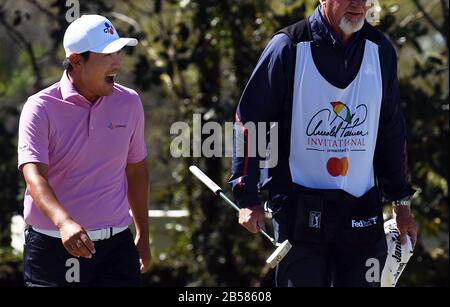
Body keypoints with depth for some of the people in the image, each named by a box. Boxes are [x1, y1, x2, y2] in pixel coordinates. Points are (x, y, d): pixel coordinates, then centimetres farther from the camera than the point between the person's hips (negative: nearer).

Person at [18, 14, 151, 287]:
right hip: (51, 246, -3)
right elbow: (35, 175, -21)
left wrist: (143, 235, 21)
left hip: (116, 245, 3)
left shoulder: (129, 103, 6)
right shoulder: (40, 109, -9)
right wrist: (64, 222, -38)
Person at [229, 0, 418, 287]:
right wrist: (248, 198, -5)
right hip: (300, 211, -4)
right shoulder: (289, 47, -7)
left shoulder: (381, 51, 7)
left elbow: (392, 132, 17)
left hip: (362, 215, 4)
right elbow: (248, 121, -2)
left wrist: (401, 201, 17)